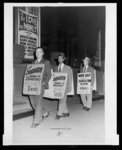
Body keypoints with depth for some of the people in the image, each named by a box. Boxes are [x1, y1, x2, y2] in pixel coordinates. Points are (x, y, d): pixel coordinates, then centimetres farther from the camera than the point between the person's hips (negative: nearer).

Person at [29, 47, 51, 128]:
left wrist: (44, 83, -13)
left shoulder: (46, 62, 4)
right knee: (33, 102, 7)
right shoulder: (33, 62, 21)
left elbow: (49, 74, -1)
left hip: (40, 84, -6)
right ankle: (44, 113, 29)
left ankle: (36, 121, -2)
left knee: (38, 102, -10)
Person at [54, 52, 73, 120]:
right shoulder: (56, 68, 12)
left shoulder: (68, 68, 4)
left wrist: (69, 87, -3)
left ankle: (59, 114, -7)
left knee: (62, 100, -10)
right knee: (63, 100, 10)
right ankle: (66, 112, 23)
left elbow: (70, 78, 3)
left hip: (64, 86, -4)